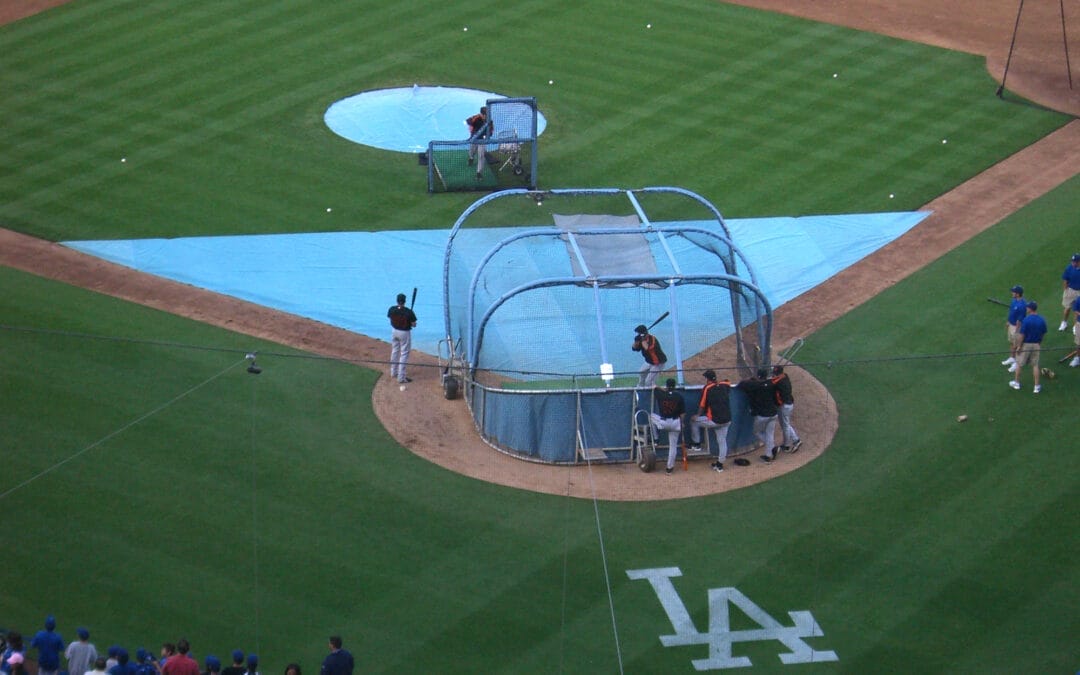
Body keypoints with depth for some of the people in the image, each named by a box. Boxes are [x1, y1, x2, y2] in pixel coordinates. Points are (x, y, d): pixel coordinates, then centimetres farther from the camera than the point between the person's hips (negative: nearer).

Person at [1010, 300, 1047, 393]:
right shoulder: (1042, 320, -4)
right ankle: (1037, 386, 12)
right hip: (1036, 345, 4)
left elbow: (1022, 335, -18)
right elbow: (1043, 334, 5)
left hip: (1026, 344, -4)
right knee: (1035, 365, 11)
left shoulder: (1026, 320, -20)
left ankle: (1016, 382, 27)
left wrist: (1019, 346, -10)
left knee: (1019, 364, 14)